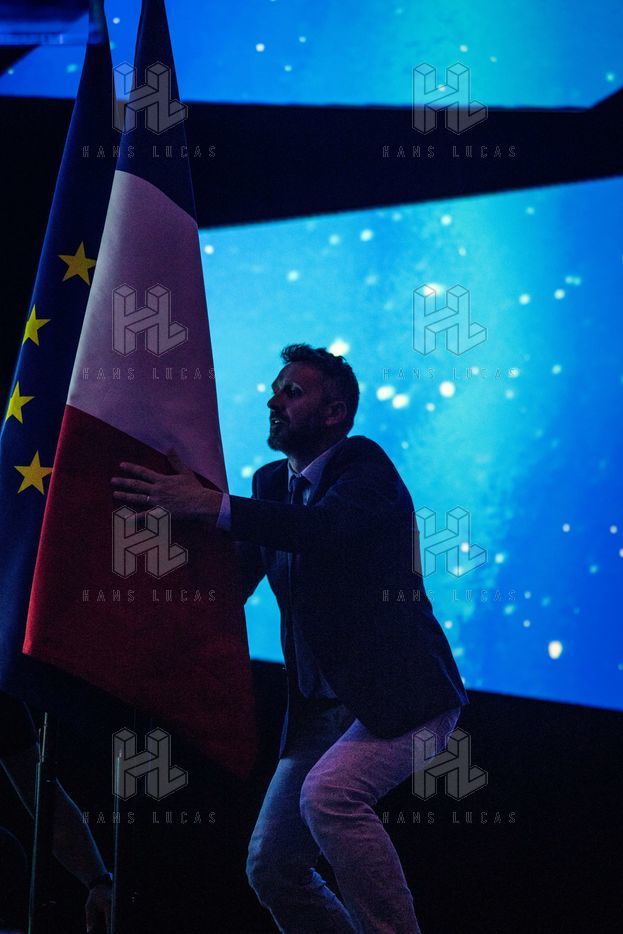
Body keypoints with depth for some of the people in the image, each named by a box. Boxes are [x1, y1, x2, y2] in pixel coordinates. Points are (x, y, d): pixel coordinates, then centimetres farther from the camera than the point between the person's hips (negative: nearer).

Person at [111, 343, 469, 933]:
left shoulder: (363, 463, -10)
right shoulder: (270, 483, 11)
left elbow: (332, 526, -32)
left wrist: (211, 506, -38)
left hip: (400, 694, -7)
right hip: (322, 708, 8)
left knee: (328, 794, -31)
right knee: (270, 865, 4)